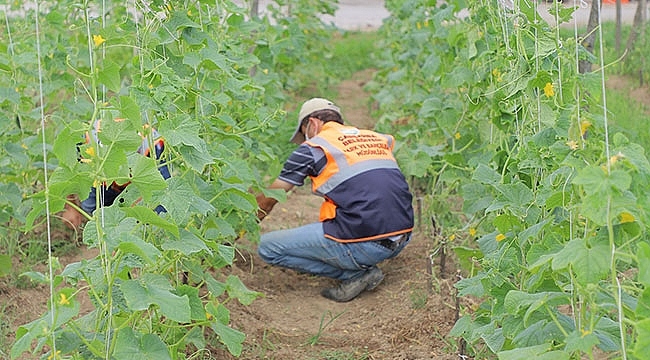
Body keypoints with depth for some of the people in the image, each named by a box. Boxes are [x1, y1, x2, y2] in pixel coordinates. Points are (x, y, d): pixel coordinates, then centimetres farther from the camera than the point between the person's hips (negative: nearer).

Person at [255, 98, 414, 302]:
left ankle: (354, 274, 2)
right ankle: (364, 267, 15)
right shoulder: (378, 139, 20)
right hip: (402, 240, 8)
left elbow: (268, 200, 10)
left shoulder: (313, 147, 4)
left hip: (365, 245, -8)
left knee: (267, 248, 3)